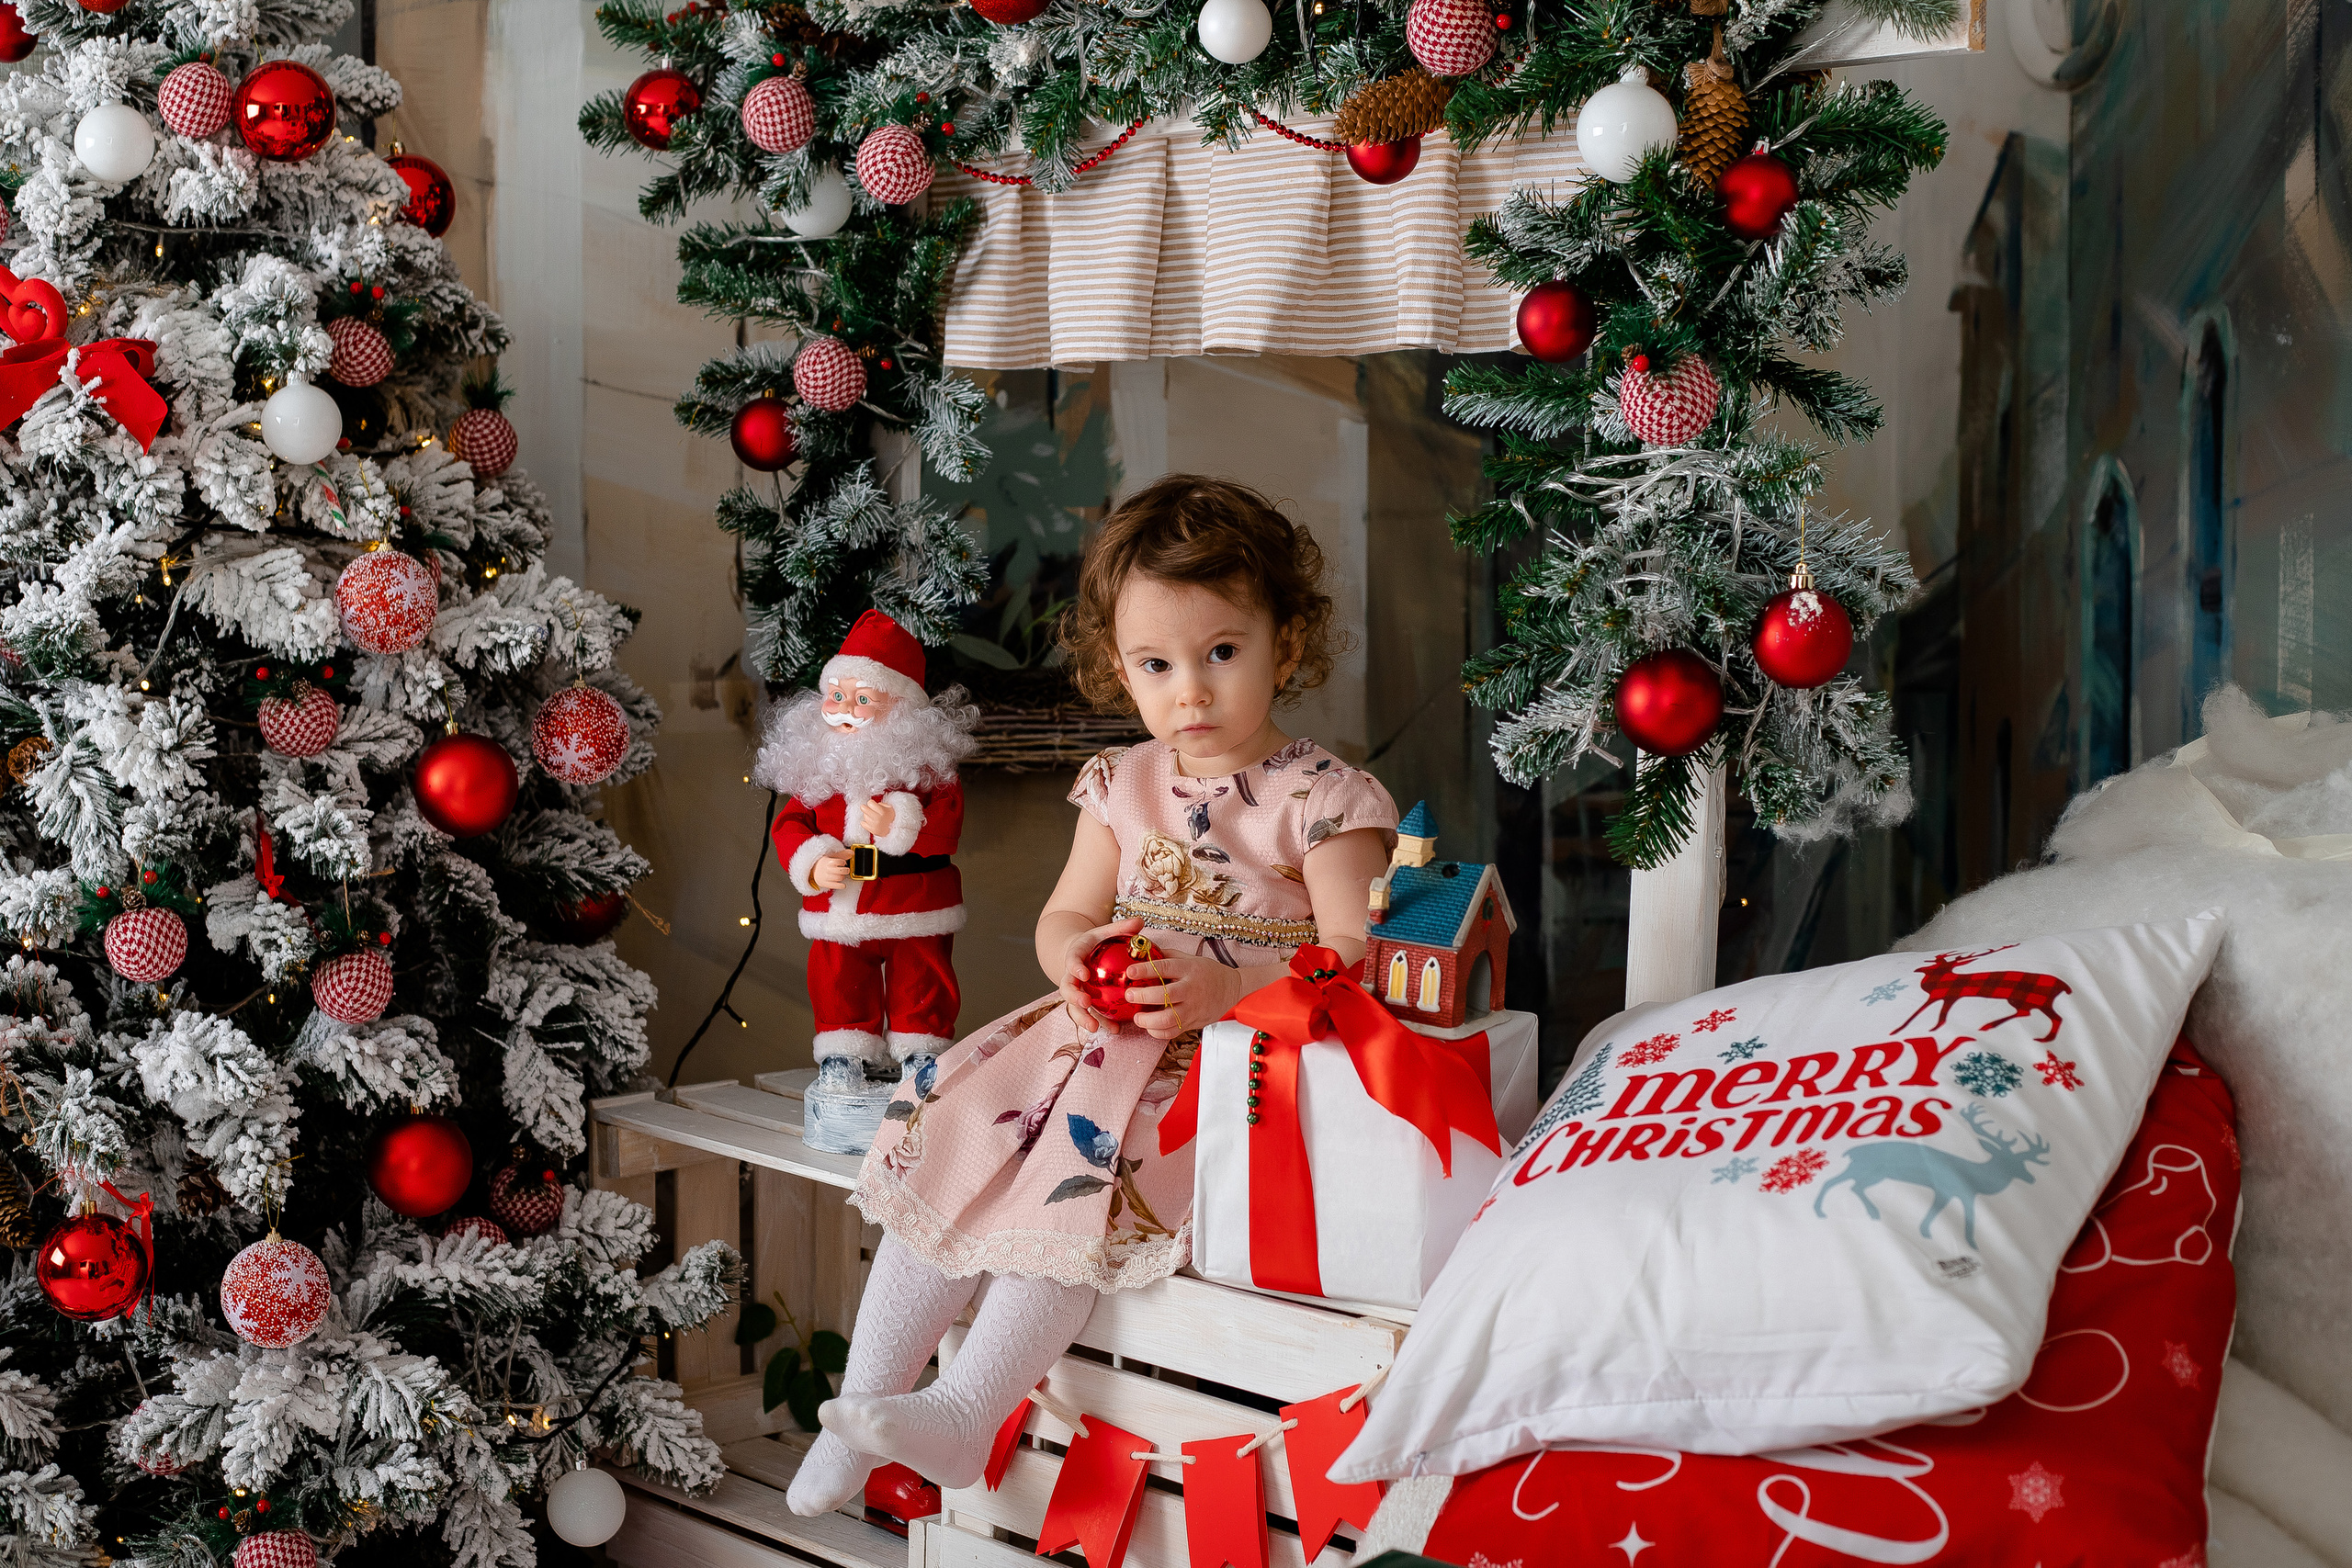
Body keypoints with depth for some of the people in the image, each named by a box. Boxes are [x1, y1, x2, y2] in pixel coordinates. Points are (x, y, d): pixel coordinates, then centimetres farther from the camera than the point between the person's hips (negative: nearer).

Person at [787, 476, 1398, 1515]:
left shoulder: (1321, 797, -6)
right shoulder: (1122, 785, 10)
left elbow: (1352, 954, -11)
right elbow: (1066, 914, 14)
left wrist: (1226, 988, -25)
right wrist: (1074, 956, -11)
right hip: (1107, 1028, 6)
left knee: (1086, 1156, -30)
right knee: (950, 1123, -11)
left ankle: (965, 1414, -24)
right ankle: (863, 1403, -4)